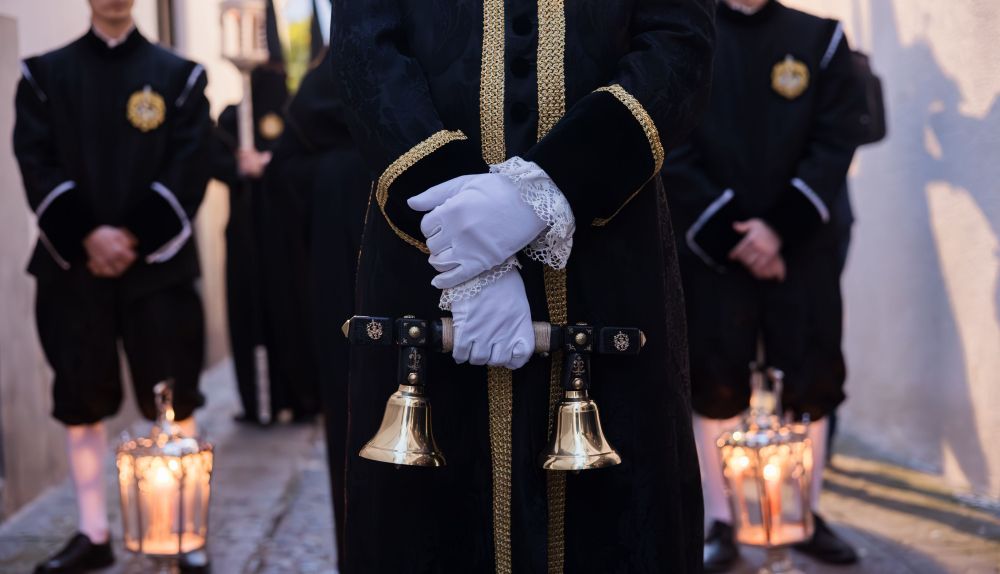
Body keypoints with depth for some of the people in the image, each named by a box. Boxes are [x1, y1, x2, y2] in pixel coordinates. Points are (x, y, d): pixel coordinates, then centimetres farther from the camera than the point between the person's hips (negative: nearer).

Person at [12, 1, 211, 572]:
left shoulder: (179, 76, 8)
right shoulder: (45, 75, 10)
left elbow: (191, 168, -2)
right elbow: (36, 163, 0)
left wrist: (133, 237, -12)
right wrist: (88, 236, -13)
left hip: (157, 262, -1)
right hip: (73, 263, 1)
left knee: (174, 400, 0)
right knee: (80, 402, 5)